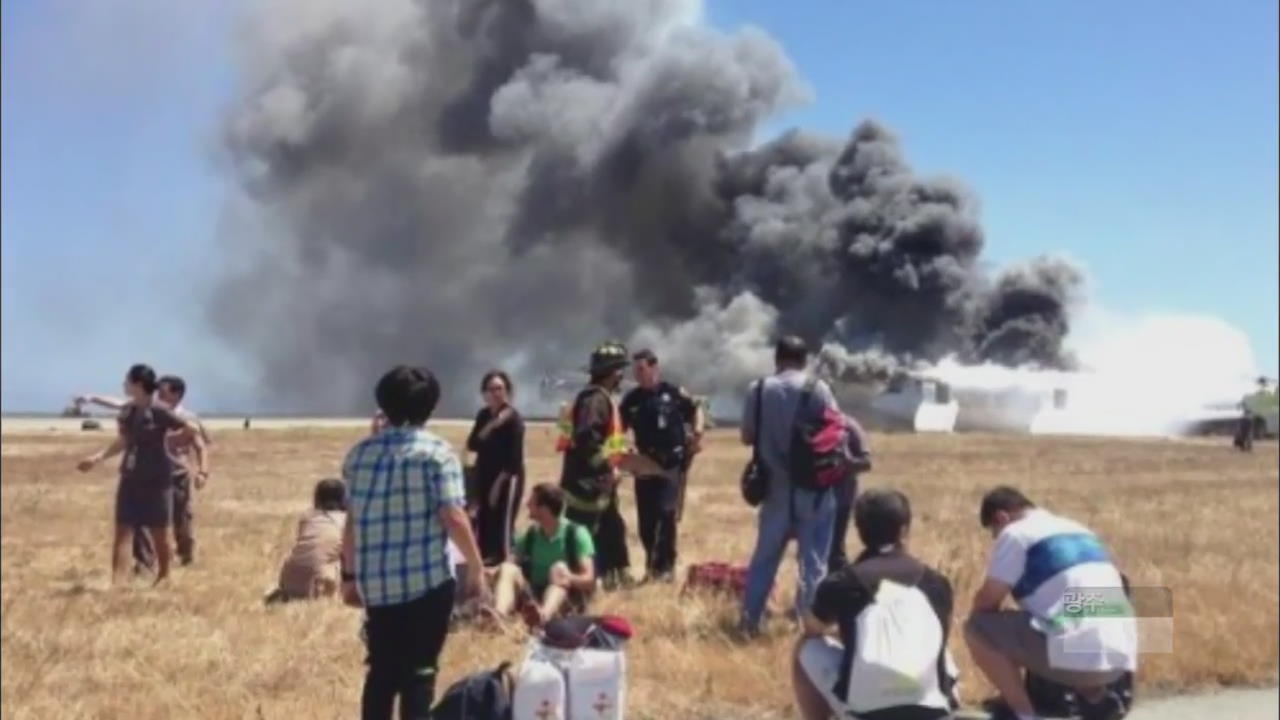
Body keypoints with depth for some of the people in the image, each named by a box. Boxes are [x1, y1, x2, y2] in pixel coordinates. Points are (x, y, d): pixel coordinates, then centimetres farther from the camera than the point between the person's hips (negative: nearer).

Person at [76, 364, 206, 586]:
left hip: (157, 481, -6)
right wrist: (98, 457, 17)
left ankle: (163, 577, 27)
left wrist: (201, 464, -20)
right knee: (122, 531, -2)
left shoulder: (159, 411, -15)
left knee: (159, 534, 7)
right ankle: (116, 582, -5)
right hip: (130, 479, 6)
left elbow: (193, 434, -12)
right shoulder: (127, 411, 5)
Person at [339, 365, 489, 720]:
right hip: (426, 580, -5)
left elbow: (351, 521, 11)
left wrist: (350, 575, 19)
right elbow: (454, 518, -13)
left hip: (375, 583, 5)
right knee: (419, 671, 3)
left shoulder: (360, 453, 9)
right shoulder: (436, 452, -6)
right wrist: (477, 569, -5)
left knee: (382, 670, 16)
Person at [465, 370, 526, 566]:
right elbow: (472, 444, -3)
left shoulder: (514, 418, -13)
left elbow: (515, 457, -16)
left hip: (508, 478, -7)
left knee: (502, 524, -8)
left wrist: (499, 483, -15)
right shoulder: (483, 415, 6)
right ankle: (484, 561, 22)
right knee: (482, 523, 10)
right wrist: (490, 427, -18)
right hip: (484, 477, 7)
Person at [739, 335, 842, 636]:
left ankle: (749, 620, 20)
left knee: (765, 555, 15)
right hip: (813, 488, -3)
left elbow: (747, 436, 5)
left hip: (775, 487, 3)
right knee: (813, 560, 6)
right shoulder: (817, 389, -9)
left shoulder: (758, 390, -2)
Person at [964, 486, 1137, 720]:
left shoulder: (1016, 533, 0)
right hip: (1120, 657, 8)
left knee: (976, 627, 4)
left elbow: (986, 601, 1)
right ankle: (1098, 699, 17)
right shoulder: (1079, 530, 24)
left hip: (1076, 655, -8)